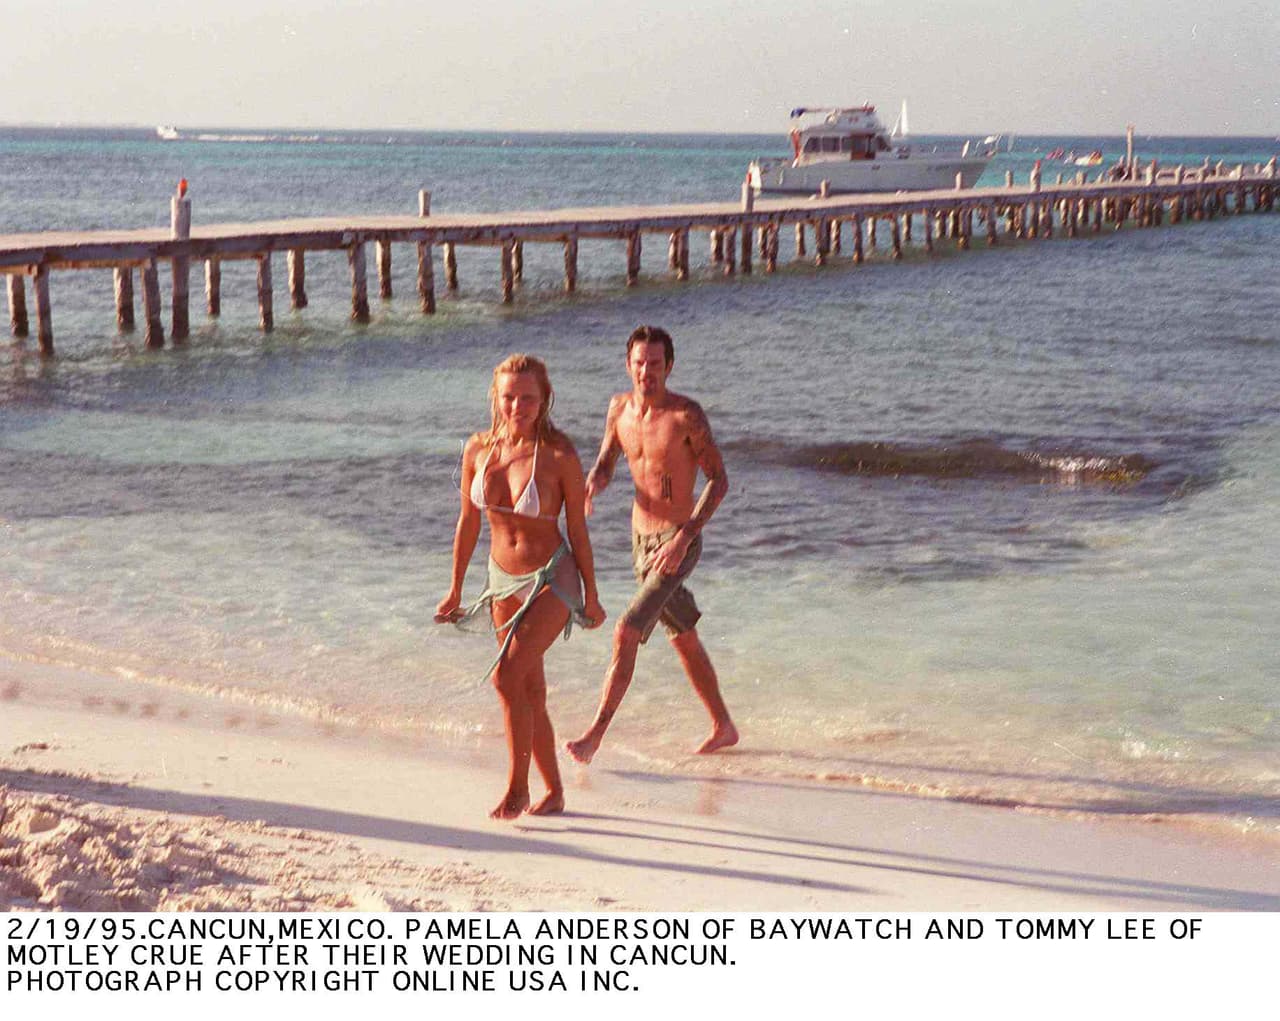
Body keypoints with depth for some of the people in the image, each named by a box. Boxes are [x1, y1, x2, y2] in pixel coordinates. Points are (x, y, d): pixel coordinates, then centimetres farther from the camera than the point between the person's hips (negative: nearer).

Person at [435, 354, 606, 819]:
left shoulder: (561, 456, -17)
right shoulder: (478, 449, -5)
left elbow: (578, 530, -7)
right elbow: (468, 523, 7)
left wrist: (591, 597, 0)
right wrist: (455, 590, 12)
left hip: (552, 580, -5)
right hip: (504, 580, 5)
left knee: (507, 676, -21)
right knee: (530, 693, 12)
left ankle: (517, 788, -7)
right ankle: (554, 791, 27)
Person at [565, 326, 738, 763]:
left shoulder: (686, 415, -18)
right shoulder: (620, 408, 1)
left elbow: (719, 479, -16)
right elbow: (604, 466, 12)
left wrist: (683, 537, -23)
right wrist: (590, 488, -13)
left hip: (677, 542, -7)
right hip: (641, 539, 7)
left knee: (626, 634, -14)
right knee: (684, 639, 17)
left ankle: (594, 736, -7)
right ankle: (724, 727, 31)